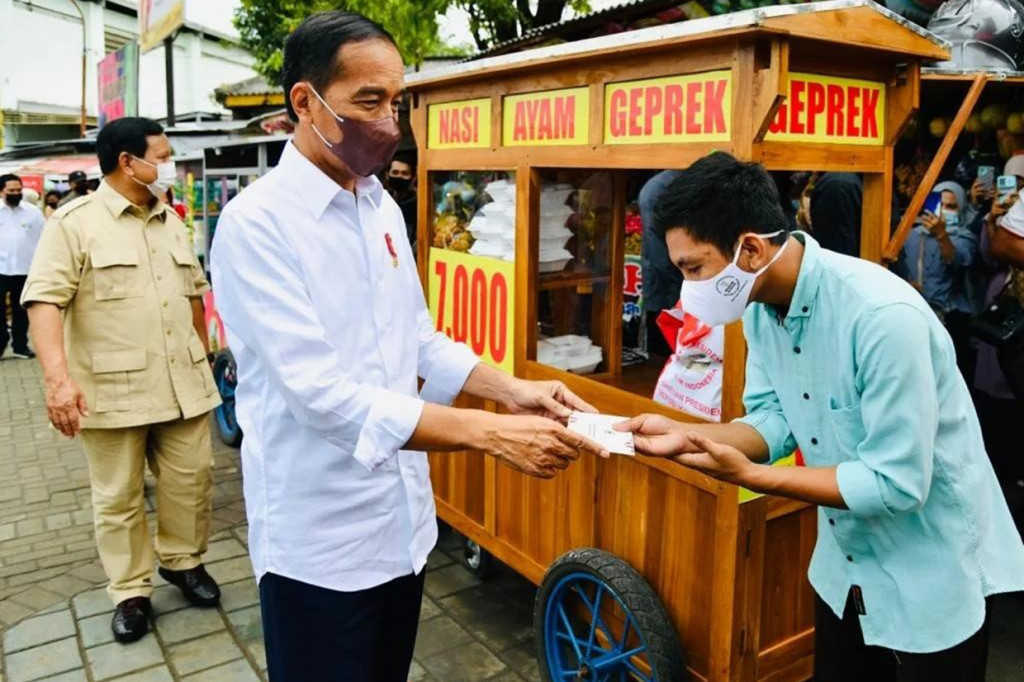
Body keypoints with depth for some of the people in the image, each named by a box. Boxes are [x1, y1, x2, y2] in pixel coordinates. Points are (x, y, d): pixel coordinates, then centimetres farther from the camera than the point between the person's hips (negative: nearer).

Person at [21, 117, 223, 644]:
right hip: (114, 390, -5)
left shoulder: (171, 222, 12)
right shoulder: (74, 222, -7)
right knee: (118, 497, 8)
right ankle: (130, 591, 23)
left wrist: (203, 357, 20)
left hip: (183, 384, 5)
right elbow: (45, 300, -15)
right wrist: (57, 377, -27)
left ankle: (183, 561, 33)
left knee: (190, 481, 11)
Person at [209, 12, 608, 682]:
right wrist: (493, 432, -29)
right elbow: (321, 394, -26)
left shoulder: (384, 208, 6)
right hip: (319, 540, -7)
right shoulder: (256, 222, -19)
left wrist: (512, 389, -5)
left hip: (402, 520, 7)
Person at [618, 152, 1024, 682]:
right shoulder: (762, 304, -8)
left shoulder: (883, 316, -32)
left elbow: (897, 484, -29)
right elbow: (775, 422, -3)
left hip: (932, 571, -7)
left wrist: (748, 476, -30)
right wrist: (686, 436, -20)